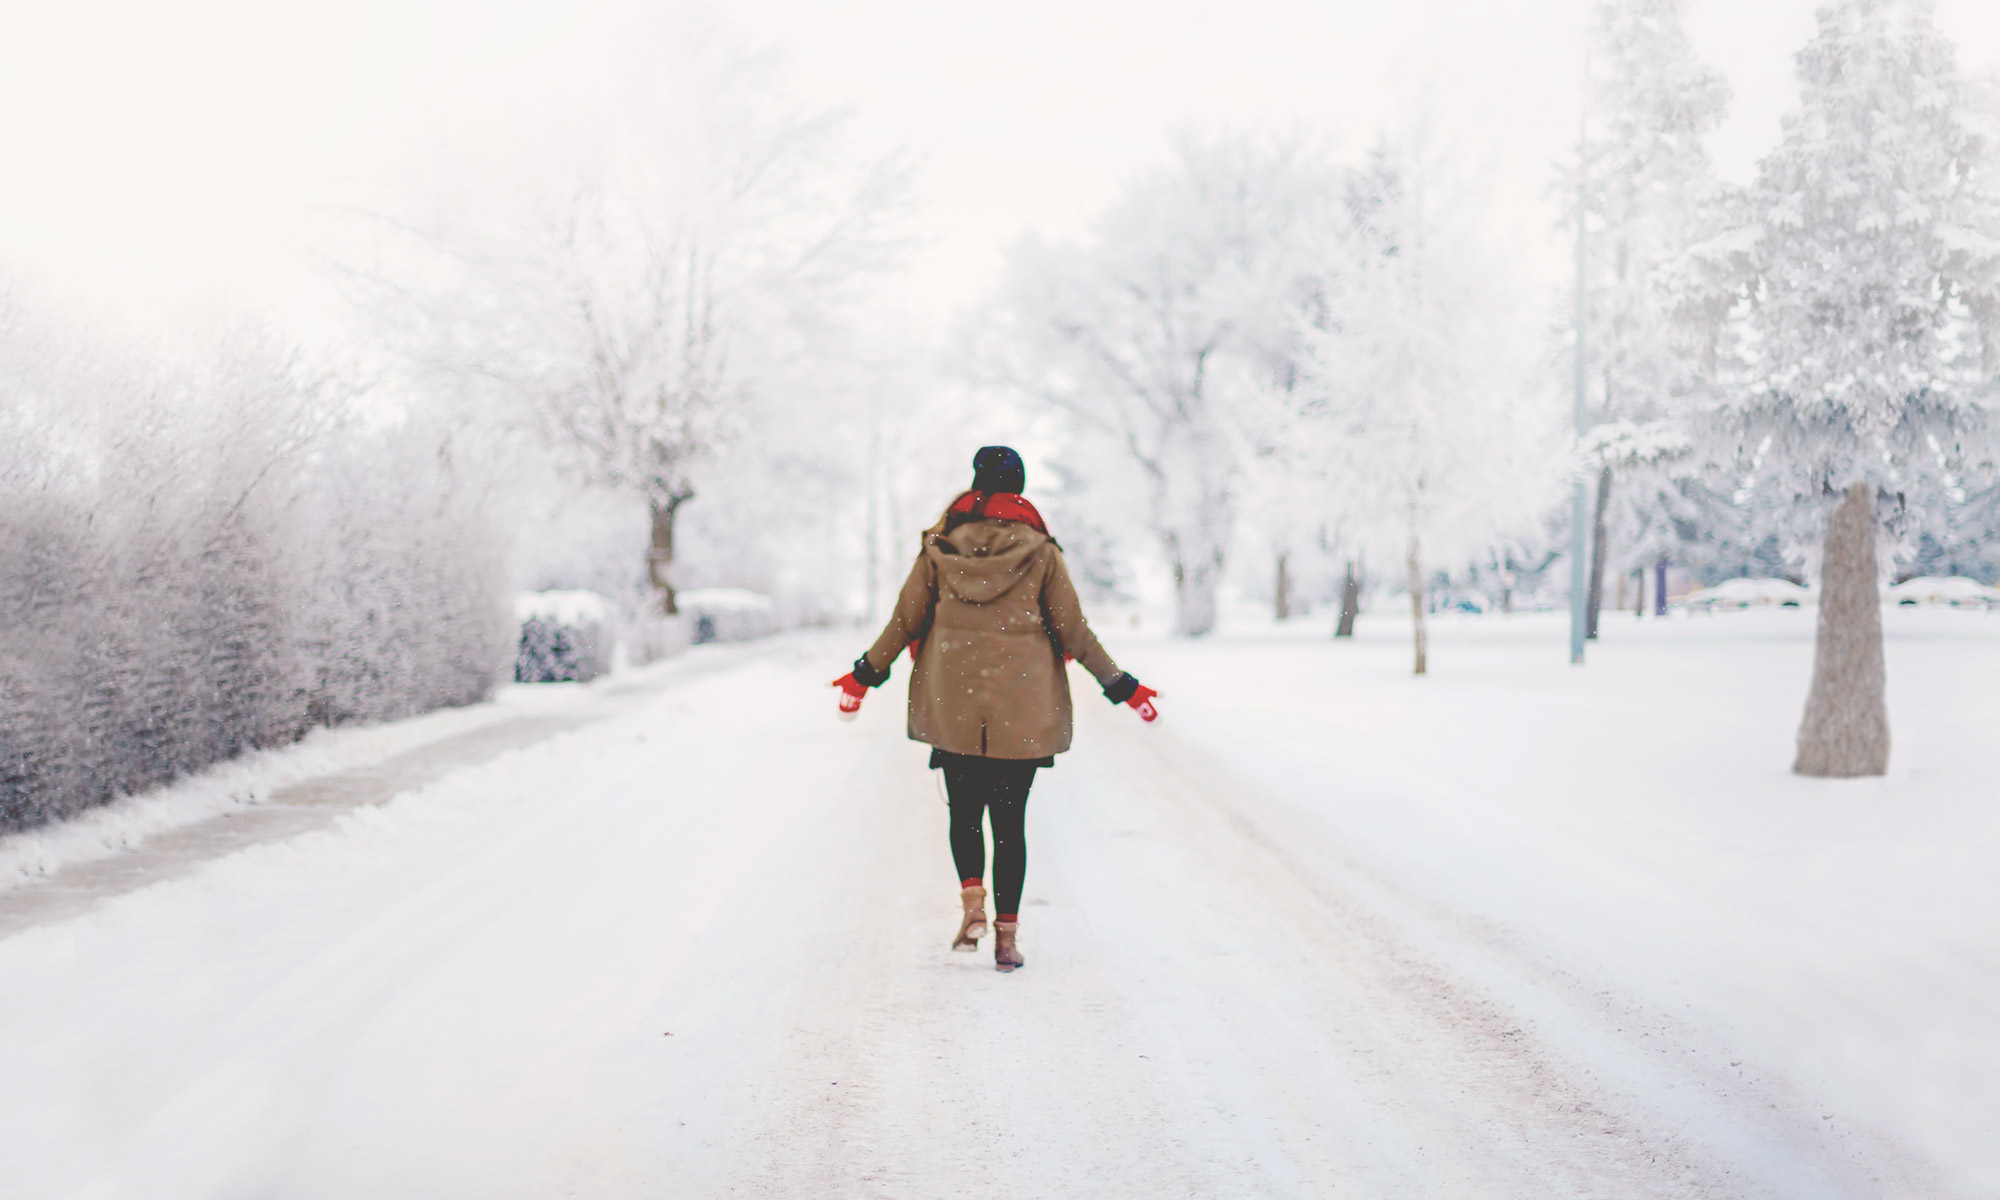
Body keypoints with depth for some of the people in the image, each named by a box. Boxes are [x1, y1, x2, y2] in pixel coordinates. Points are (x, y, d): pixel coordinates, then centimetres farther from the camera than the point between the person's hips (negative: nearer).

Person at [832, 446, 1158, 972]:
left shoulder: (938, 548, 1)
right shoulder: (1039, 551, -2)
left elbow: (904, 621, 4)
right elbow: (1073, 632, -1)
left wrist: (865, 674, 18)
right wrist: (1121, 687, 9)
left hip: (952, 706, 1)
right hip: (1022, 711, -1)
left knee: (964, 810, 16)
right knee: (1009, 819, 6)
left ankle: (972, 902, -4)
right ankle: (1006, 935, 6)